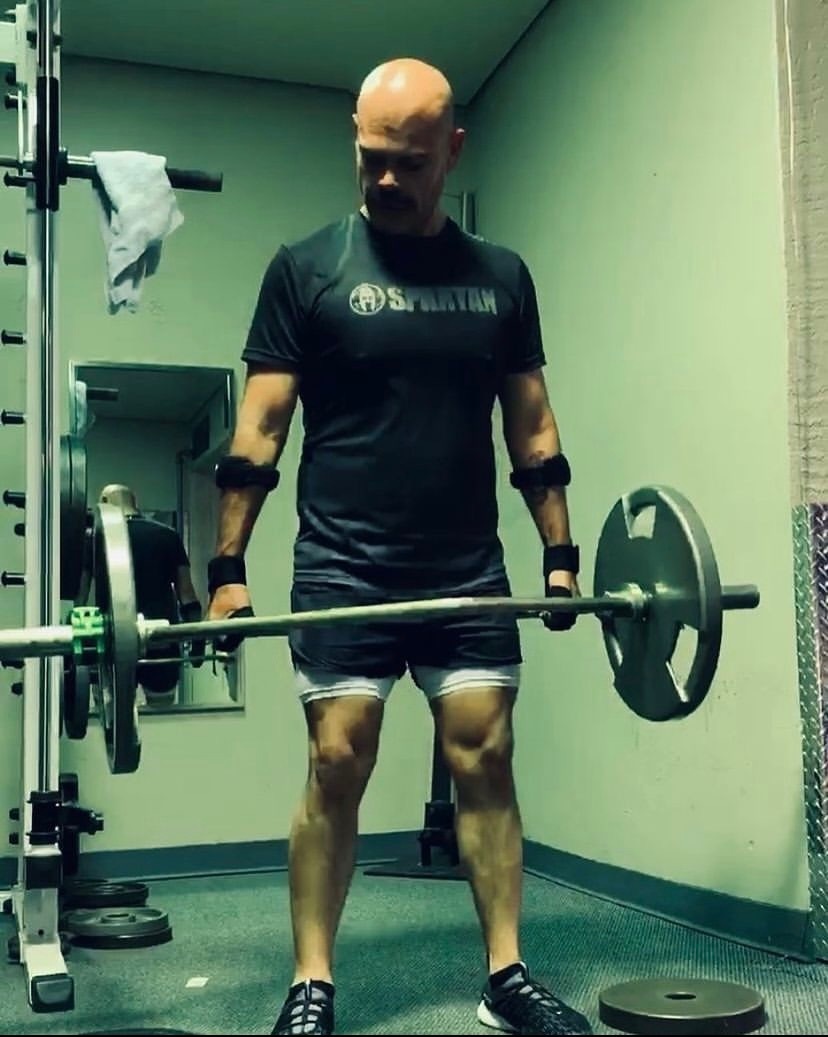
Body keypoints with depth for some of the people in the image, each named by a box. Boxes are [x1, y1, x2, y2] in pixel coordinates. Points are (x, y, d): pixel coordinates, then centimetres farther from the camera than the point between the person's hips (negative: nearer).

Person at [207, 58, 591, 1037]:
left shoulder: (500, 275, 9)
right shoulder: (307, 267, 0)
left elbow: (532, 424, 11)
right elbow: (259, 426, -3)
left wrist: (560, 554, 7)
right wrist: (227, 569, -7)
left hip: (470, 572, 3)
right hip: (343, 573, -2)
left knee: (485, 760, 2)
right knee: (336, 767, -3)